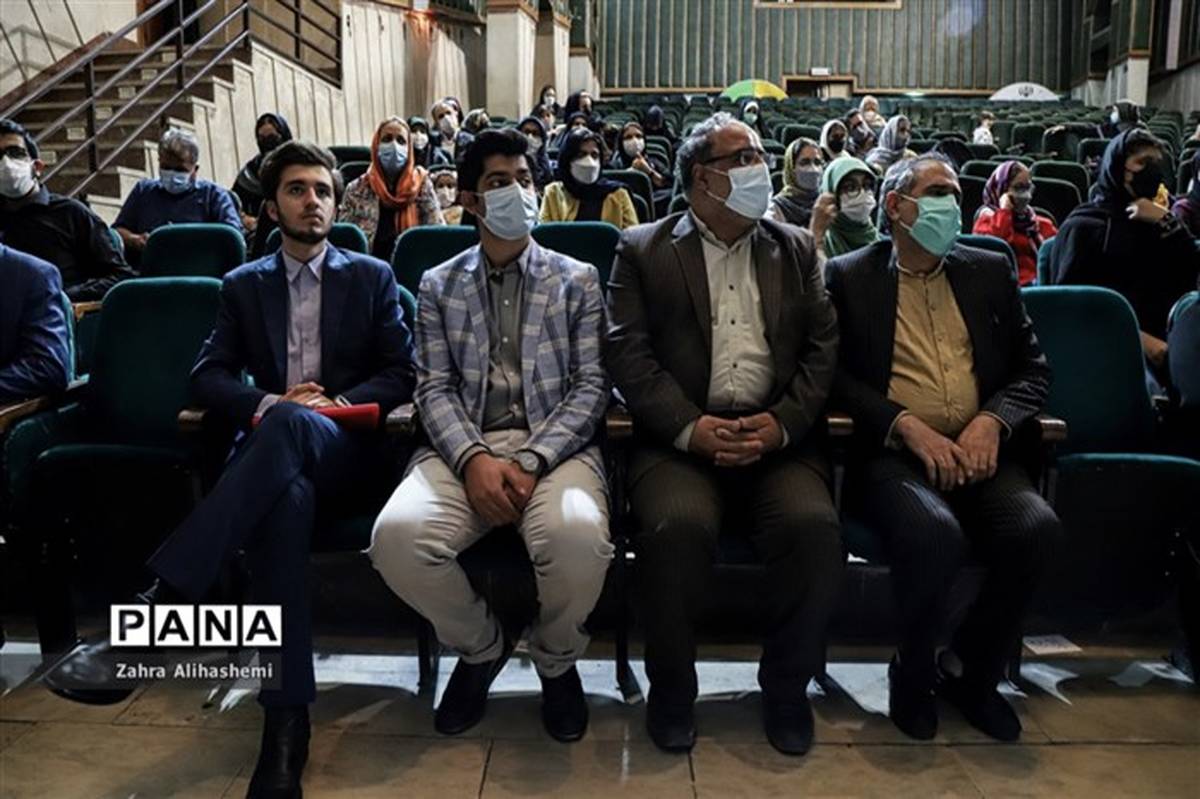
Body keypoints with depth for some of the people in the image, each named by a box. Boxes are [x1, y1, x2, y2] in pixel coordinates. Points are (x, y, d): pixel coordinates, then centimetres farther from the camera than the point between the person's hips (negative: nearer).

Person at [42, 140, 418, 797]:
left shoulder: (373, 277, 14)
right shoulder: (243, 285, 19)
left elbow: (401, 374, 6)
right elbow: (208, 377, 10)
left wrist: (333, 405, -12)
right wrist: (264, 402, -12)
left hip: (346, 454, -1)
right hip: (270, 451, 1)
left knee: (292, 425, -39)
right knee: (288, 497, -39)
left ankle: (158, 607, -47)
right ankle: (286, 720, -42)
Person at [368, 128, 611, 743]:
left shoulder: (577, 279, 12)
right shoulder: (438, 286, 16)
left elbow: (591, 385, 3)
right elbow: (435, 389, 5)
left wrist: (531, 462, -14)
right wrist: (474, 458, -16)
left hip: (556, 446, -1)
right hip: (464, 448, 2)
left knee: (578, 536, -35)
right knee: (397, 536, -29)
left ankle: (556, 659, 2)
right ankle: (480, 647, 4)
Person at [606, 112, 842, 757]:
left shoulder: (796, 249, 19)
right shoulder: (642, 250, 10)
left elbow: (822, 347, 9)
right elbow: (628, 352, -1)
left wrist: (781, 424, -8)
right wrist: (691, 427, -14)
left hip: (777, 438, 2)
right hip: (679, 438, -2)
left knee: (814, 527, -26)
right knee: (677, 527, -31)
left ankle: (786, 685, 1)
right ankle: (671, 689, -3)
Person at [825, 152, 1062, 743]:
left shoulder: (990, 272, 18)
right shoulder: (848, 277, 7)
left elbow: (1032, 368, 16)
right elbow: (834, 374, -1)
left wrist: (992, 421, -5)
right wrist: (906, 425, -14)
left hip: (977, 452, 4)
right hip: (890, 454, -4)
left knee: (1038, 531, -25)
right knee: (935, 536, -33)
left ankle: (967, 671, 4)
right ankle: (913, 671, 0)